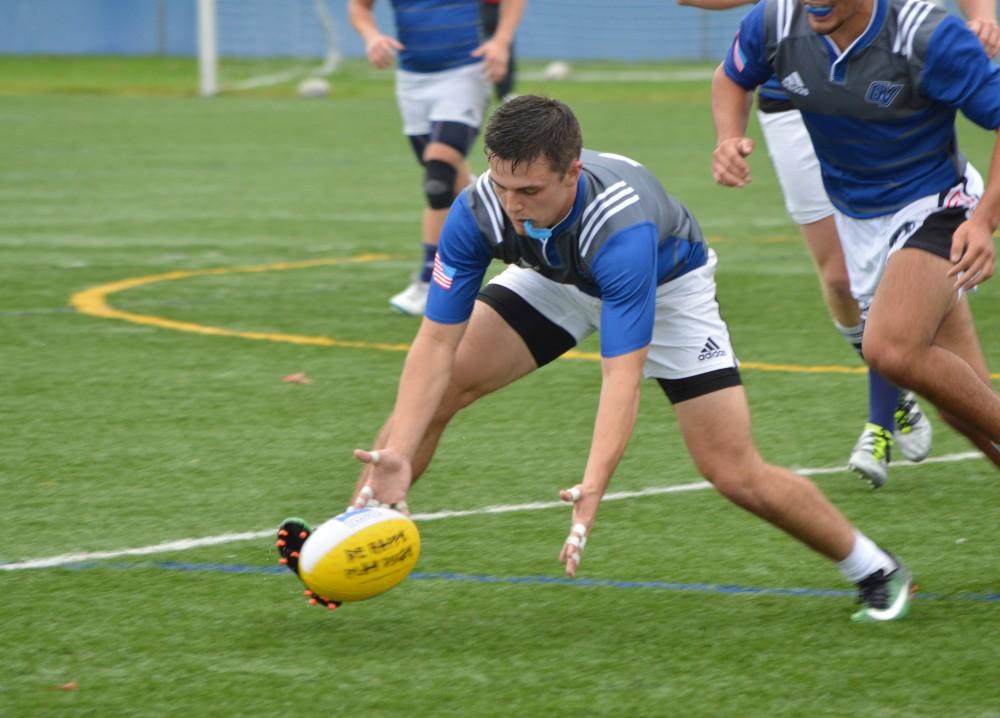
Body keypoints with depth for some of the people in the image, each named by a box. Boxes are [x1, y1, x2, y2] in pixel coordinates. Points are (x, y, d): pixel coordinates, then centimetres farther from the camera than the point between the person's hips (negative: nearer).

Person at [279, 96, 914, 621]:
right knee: (436, 389, -13)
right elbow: (438, 343, -30)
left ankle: (878, 572, 9)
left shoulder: (620, 224, -45)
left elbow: (623, 375, -49)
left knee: (736, 474, -11)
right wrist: (397, 454, -43)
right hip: (558, 280, 4)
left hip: (667, 284, -4)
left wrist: (593, 489, -61)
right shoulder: (478, 211, -33)